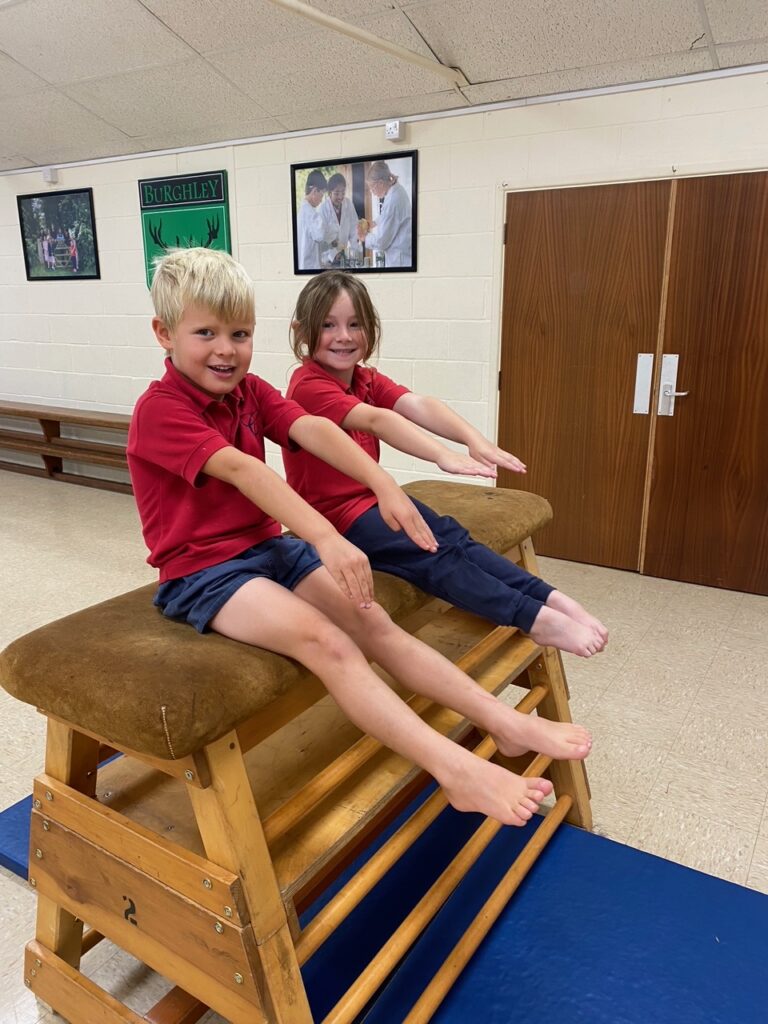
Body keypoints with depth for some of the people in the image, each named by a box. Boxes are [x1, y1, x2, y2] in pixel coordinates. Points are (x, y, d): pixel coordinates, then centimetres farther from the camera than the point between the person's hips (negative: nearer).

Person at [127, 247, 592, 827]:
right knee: (326, 641, -28)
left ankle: (505, 723, -11)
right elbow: (241, 470, -31)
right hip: (201, 572, -7)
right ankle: (457, 771, -34)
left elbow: (313, 430, -11)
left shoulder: (249, 390, 7)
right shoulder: (160, 409, -15)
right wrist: (325, 537, -43)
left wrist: (384, 485, -27)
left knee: (374, 624, -10)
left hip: (269, 546, 7)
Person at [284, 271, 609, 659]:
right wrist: (443, 455, -47)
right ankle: (538, 620, -28)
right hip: (333, 515, -7)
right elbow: (376, 420, -34)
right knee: (436, 556, -23)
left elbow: (417, 406, -13)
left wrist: (473, 439, -31)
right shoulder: (308, 385, -17)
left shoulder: (366, 380, 7)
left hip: (374, 496, 8)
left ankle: (550, 599, -19)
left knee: (453, 536, -13)